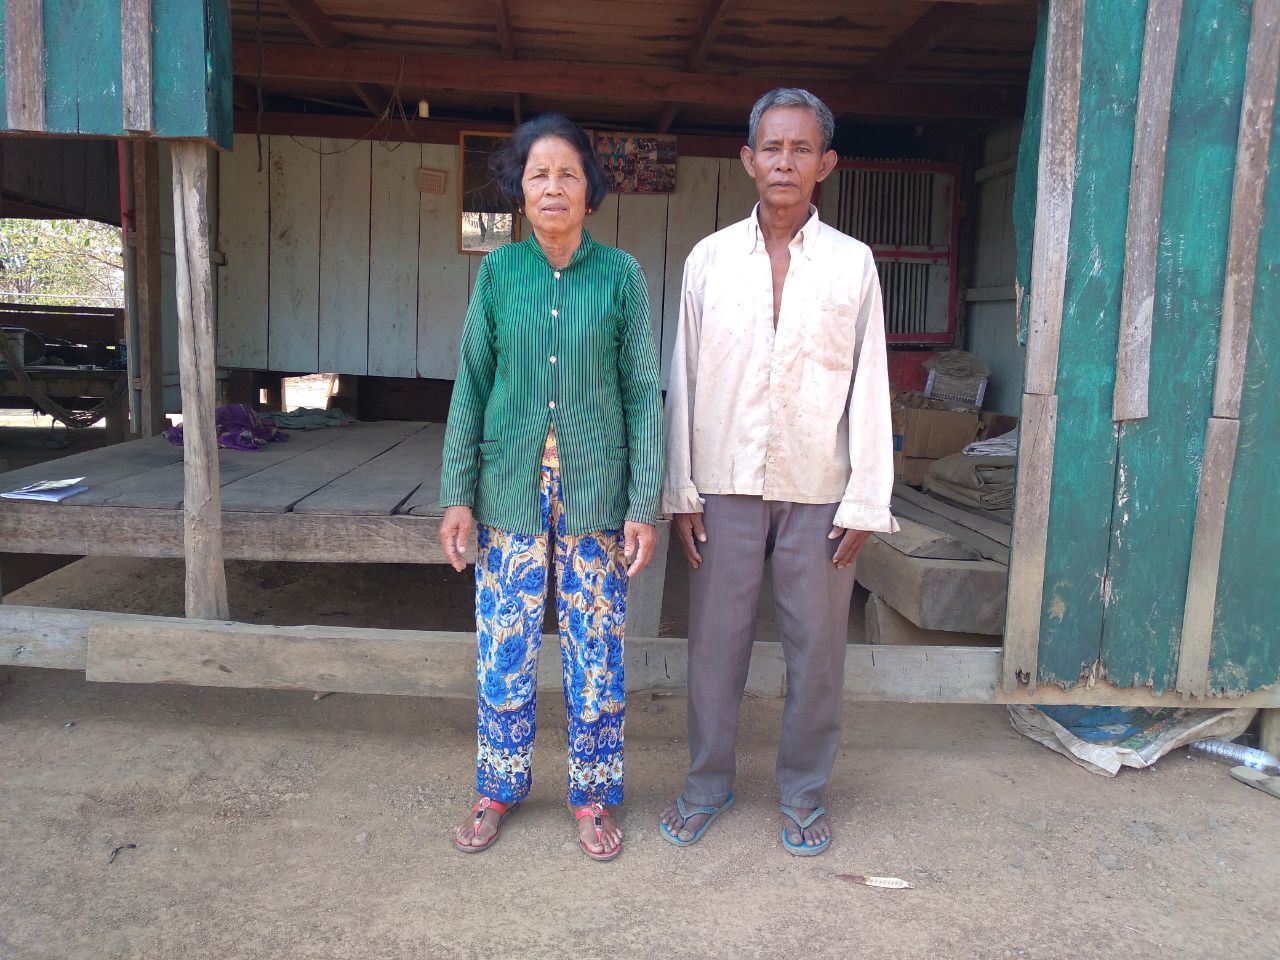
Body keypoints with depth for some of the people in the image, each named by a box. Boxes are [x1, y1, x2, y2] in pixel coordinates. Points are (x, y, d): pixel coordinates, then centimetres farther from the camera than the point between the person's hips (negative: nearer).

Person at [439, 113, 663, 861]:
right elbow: (472, 386, 4)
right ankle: (499, 790, 31)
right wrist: (457, 495, 0)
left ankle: (593, 795, 28)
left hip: (595, 492, -1)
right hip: (512, 491, 1)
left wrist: (645, 504, -6)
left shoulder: (621, 275, -2)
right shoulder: (499, 271, 2)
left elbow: (643, 393, -2)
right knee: (504, 649, 9)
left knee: (596, 651, 8)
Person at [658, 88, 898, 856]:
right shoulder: (710, 259, 3)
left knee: (817, 649, 8)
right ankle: (708, 784, 28)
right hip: (726, 484, 1)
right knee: (715, 643, 9)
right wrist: (680, 490, 1)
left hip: (817, 490, 0)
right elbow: (685, 379, 4)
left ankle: (804, 793, 28)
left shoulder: (852, 263, 1)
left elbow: (869, 388, 0)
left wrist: (866, 502, -4)